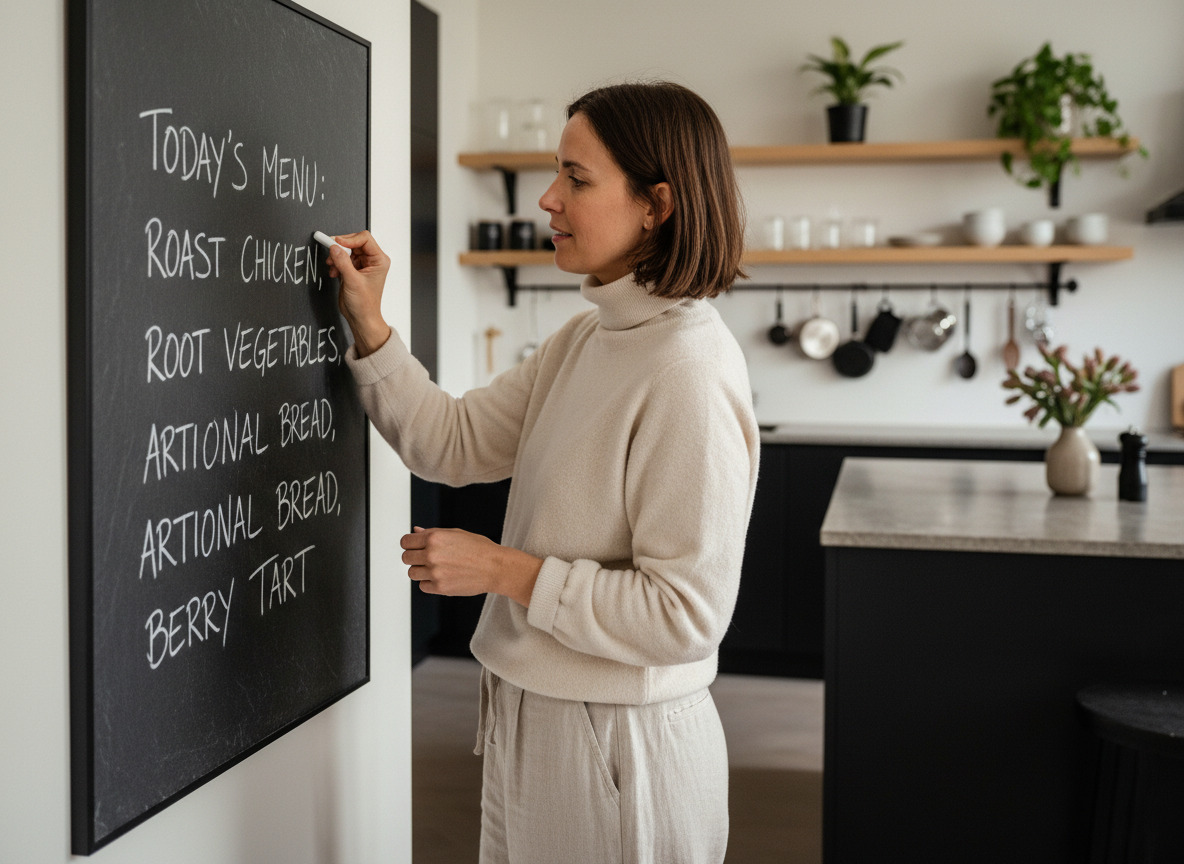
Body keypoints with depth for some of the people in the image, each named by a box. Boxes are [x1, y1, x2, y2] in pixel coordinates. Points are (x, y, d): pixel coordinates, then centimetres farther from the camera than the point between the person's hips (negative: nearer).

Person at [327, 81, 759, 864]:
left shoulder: (690, 373, -23)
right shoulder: (583, 341, 5)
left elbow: (687, 614, -24)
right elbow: (453, 445, 11)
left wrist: (506, 570, -20)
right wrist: (368, 325, 2)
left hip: (619, 747, -8)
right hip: (532, 715, 8)